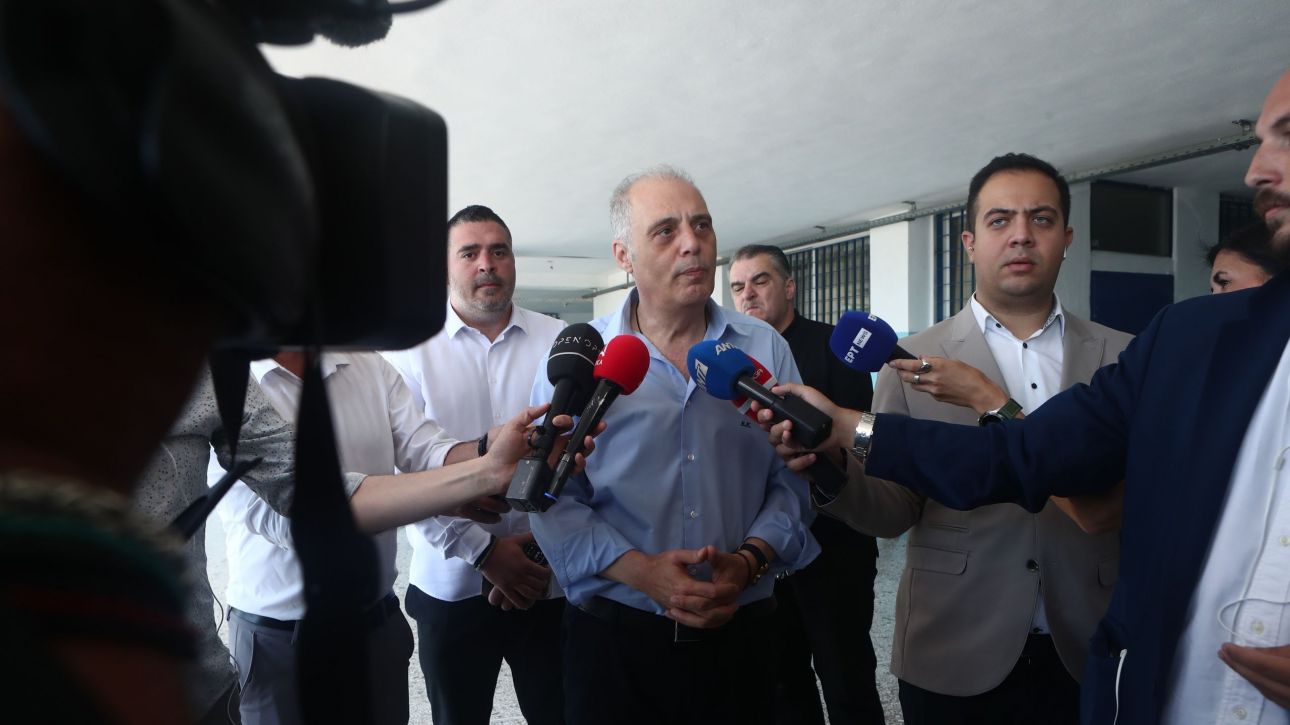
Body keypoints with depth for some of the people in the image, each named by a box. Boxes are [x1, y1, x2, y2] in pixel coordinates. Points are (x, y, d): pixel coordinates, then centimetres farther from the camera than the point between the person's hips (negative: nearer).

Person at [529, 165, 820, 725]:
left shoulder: (766, 349, 3)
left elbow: (792, 480, 1)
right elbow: (552, 497, -6)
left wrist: (749, 560, -15)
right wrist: (639, 570, -17)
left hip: (738, 633, 2)